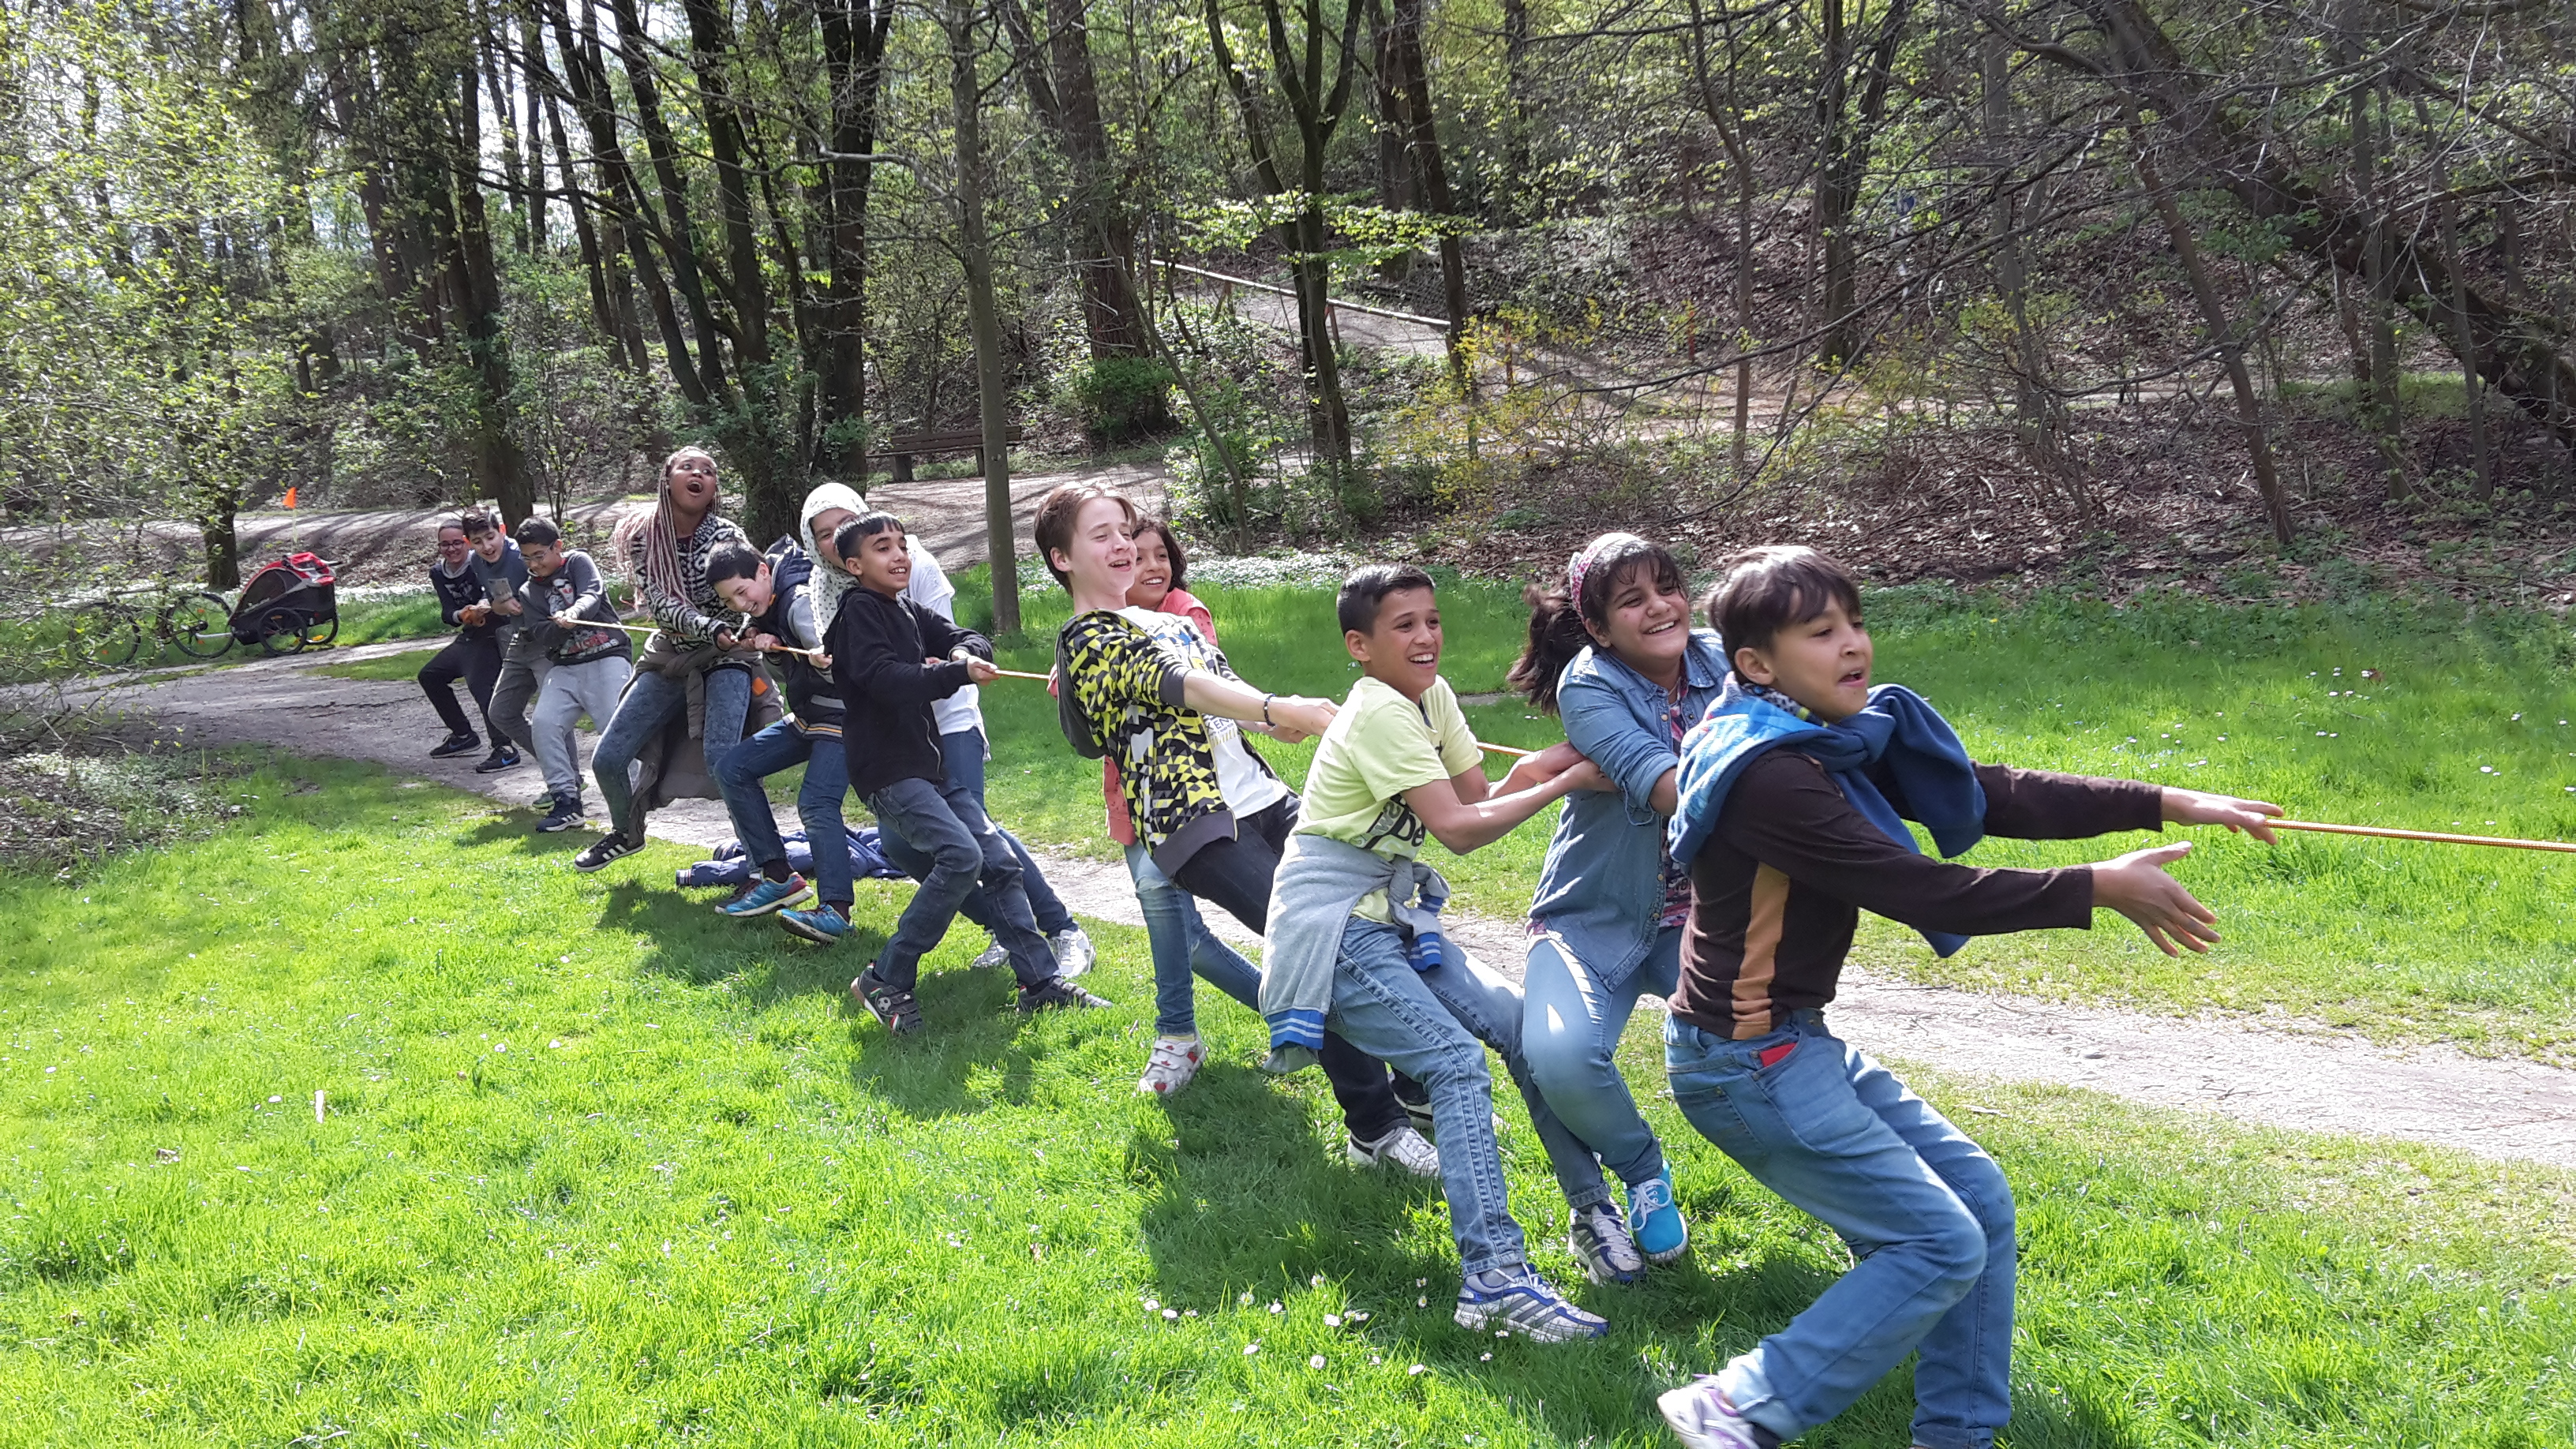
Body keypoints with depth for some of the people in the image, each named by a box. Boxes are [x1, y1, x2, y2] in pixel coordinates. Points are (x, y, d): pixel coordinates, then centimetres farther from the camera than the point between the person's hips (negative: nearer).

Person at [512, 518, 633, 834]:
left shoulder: (578, 562, 5)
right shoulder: (529, 592, 15)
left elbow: (592, 596, -15)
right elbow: (537, 643, 3)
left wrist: (574, 613, -37)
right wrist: (560, 626, -18)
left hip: (608, 657, -4)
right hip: (564, 668, 4)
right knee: (543, 724, -16)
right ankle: (566, 800, -12)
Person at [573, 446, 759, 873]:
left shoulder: (727, 536, -9)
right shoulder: (644, 539, -3)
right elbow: (660, 606, -16)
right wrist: (711, 628, -33)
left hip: (725, 660, -4)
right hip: (669, 659, 4)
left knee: (721, 759, -27)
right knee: (606, 760, 2)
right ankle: (627, 833, 32)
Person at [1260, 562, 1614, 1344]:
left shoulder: (1433, 694, 6)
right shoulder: (1378, 713, -20)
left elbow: (1481, 797, 4)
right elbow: (1458, 828, -24)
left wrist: (1535, 768, -15)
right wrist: (1564, 783, -20)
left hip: (1392, 914, 9)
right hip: (1331, 923, -9)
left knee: (1520, 1026, -2)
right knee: (1457, 1060, -22)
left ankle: (1593, 1212, 7)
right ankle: (1494, 1275, -28)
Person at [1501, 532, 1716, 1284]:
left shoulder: (1722, 665, -2)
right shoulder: (1588, 686, -16)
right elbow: (1664, 786, -32)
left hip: (1698, 917, 3)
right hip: (1595, 920, -3)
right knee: (1562, 1058, -30)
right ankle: (1642, 1172, 4)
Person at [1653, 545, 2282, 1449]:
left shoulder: (1843, 746, 4)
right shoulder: (1768, 774, -24)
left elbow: (1992, 796, 4)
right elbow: (1922, 894, -25)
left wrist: (2166, 805, -1)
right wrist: (2100, 889, -19)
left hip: (1797, 1043, 9)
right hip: (1743, 1063, -9)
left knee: (1979, 1198, 11)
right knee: (1940, 1244, -7)